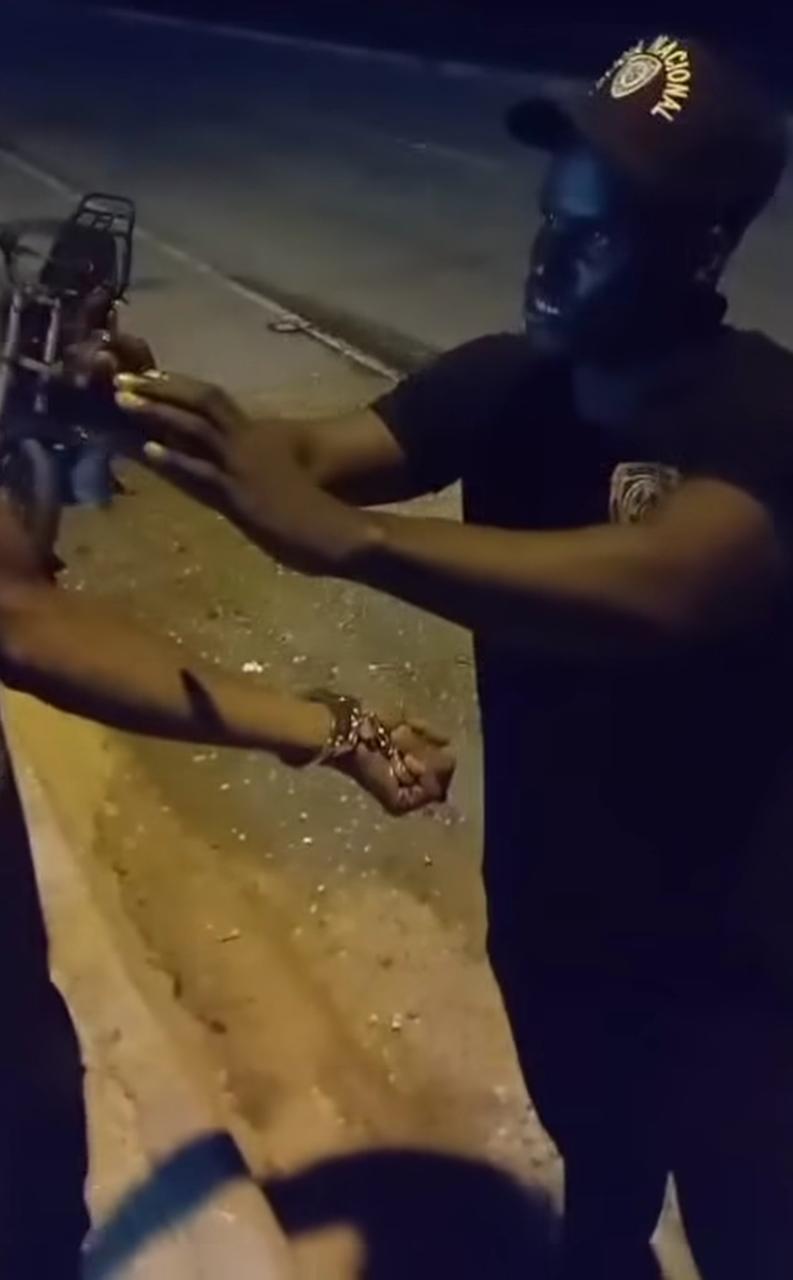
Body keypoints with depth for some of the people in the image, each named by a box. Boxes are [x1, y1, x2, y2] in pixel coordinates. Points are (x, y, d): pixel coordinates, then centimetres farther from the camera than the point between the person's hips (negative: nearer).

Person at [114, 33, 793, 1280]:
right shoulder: (505, 383, -6)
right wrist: (156, 417, -35)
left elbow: (657, 586, -43)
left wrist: (343, 536, -51)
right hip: (548, 915, 5)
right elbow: (318, 453, -16)